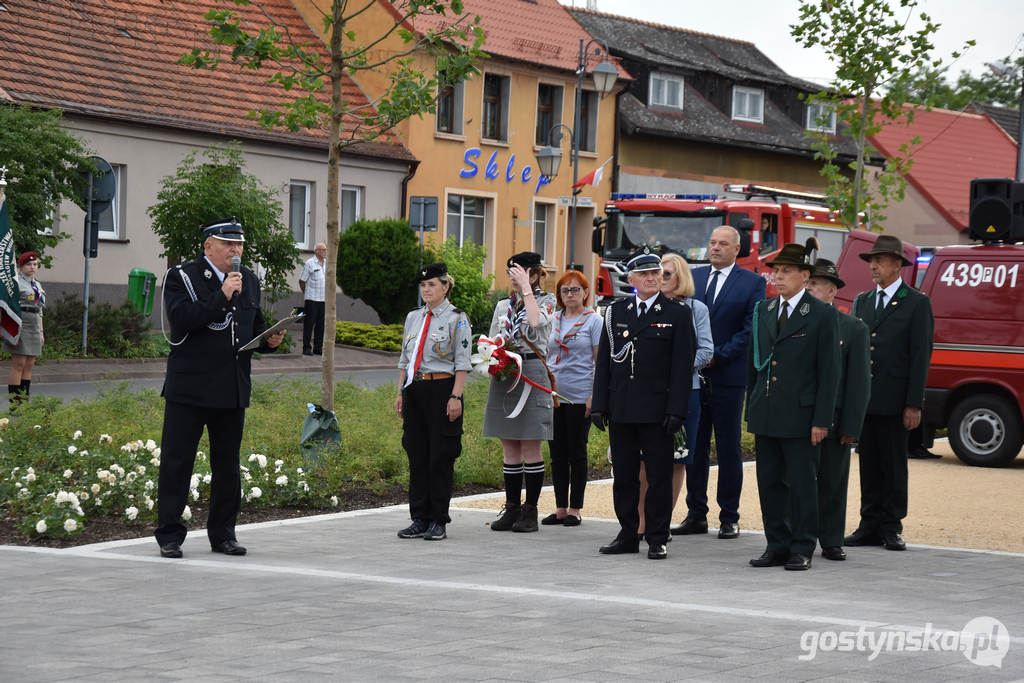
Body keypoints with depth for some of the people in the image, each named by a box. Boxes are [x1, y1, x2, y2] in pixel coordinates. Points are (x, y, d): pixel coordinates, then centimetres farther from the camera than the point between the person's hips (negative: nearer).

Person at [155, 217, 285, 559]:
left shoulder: (249, 281, 15)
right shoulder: (181, 277, -3)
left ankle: (223, 534, 19)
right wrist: (222, 295, -21)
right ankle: (169, 535, 4)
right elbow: (181, 319, -20)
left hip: (233, 390, 5)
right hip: (189, 388, -5)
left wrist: (270, 340, 3)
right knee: (176, 462, -2)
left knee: (227, 465, 10)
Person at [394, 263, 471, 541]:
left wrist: (455, 396, -14)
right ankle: (419, 519, 12)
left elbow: (462, 363, -7)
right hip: (414, 389, 6)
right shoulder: (413, 317, 14)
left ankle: (438, 522, 4)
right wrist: (400, 393, 13)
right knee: (416, 456, 6)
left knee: (440, 457, -2)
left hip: (442, 389, -6)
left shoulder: (457, 319, -3)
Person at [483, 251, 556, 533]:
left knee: (530, 447, -3)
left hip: (532, 372, -5)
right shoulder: (503, 305, 17)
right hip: (504, 376, 5)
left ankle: (530, 510, 1)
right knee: (509, 448, 6)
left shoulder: (546, 301, 2)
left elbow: (535, 322, -20)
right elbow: (491, 342, 20)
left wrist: (526, 288, -13)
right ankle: (511, 508, 10)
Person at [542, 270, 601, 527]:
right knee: (557, 453, 7)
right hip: (553, 395, 5)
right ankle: (560, 508, 13)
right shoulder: (554, 320, 11)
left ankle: (575, 509, 7)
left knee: (576, 452, 0)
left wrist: (594, 396, -12)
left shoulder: (593, 320, -2)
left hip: (580, 396, -5)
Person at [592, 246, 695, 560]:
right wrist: (599, 405, 4)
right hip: (621, 410, 4)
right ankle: (628, 536, 17)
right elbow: (604, 361, 11)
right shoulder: (616, 312, 10)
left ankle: (657, 539, 7)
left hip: (657, 410, -3)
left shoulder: (678, 313, 0)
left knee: (659, 476, 0)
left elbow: (683, 365, -4)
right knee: (624, 475, 9)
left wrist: (676, 410, -11)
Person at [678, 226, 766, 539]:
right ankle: (696, 515, 14)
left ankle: (729, 518, 8)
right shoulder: (693, 276, 12)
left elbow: (750, 330, -7)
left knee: (728, 449, 2)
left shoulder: (752, 283, -1)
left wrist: (718, 356, -13)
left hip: (728, 375, -4)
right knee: (694, 446, 7)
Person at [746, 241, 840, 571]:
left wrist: (822, 420, -11)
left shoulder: (822, 315, -5)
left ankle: (803, 549, 8)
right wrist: (751, 409, 11)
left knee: (802, 484, 1)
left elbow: (829, 370, -6)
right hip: (765, 414, 5)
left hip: (801, 414, -5)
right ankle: (777, 546, 17)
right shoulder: (763, 310, 12)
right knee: (770, 482, 9)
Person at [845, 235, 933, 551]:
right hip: (862, 399, 5)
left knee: (894, 465, 2)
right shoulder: (861, 301, 15)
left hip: (893, 402, -5)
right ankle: (870, 526, 14)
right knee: (868, 464, 8)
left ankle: (891, 528, 7)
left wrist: (914, 404, -11)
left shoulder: (917, 303, -1)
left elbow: (921, 355, -6)